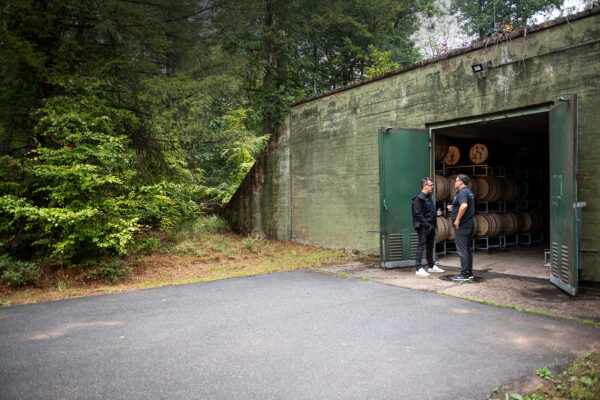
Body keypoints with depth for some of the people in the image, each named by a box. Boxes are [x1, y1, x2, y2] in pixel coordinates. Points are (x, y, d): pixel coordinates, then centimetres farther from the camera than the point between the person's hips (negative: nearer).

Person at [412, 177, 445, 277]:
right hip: (423, 227, -9)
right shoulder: (419, 198, -13)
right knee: (421, 246, -7)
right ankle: (419, 269, -4)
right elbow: (418, 213, -18)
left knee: (430, 247, 17)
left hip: (431, 226, 9)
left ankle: (431, 266, 29)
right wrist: (426, 224, -21)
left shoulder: (429, 197, 16)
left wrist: (436, 213, 7)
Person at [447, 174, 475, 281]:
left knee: (462, 250, -6)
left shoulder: (462, 192, -15)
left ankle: (464, 274, -2)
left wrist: (457, 220, -26)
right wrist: (453, 208, 20)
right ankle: (469, 272, 21)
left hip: (461, 226, -11)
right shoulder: (469, 192, 17)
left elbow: (464, 205, -33)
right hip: (469, 225, 11)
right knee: (468, 249, 15)